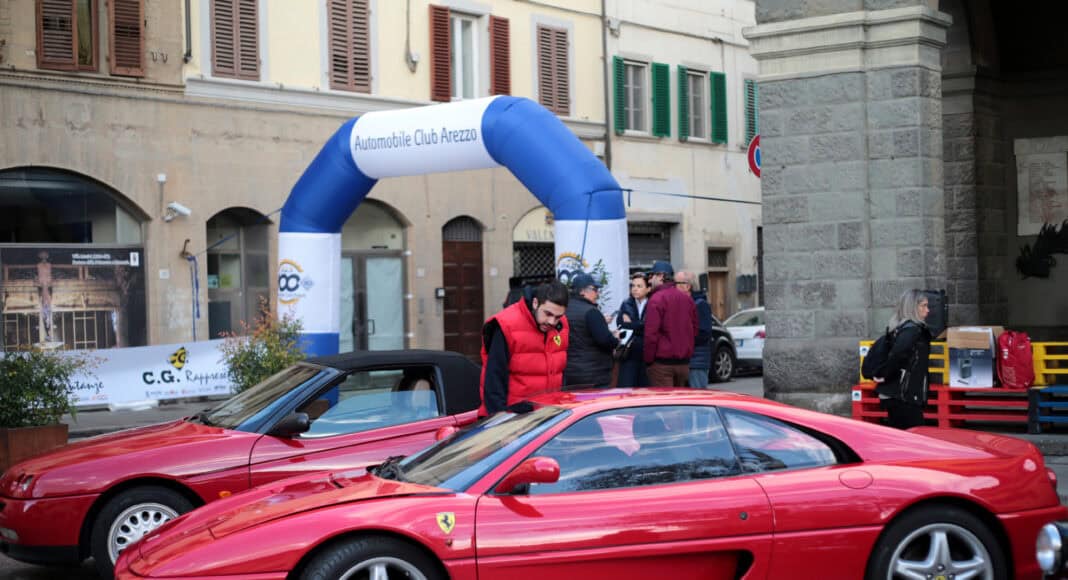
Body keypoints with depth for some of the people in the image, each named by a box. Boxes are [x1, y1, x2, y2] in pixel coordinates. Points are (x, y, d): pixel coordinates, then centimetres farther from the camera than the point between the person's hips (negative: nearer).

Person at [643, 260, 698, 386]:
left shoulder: (656, 299, -12)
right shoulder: (687, 299, 11)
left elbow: (651, 333, -16)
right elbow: (694, 330, 17)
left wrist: (647, 359, -7)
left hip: (662, 362, -7)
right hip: (684, 362, 7)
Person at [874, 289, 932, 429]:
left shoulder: (901, 329, 14)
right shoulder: (913, 330, -14)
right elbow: (898, 353, -29)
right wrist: (885, 376, -18)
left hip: (893, 395, 9)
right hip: (904, 396, -9)